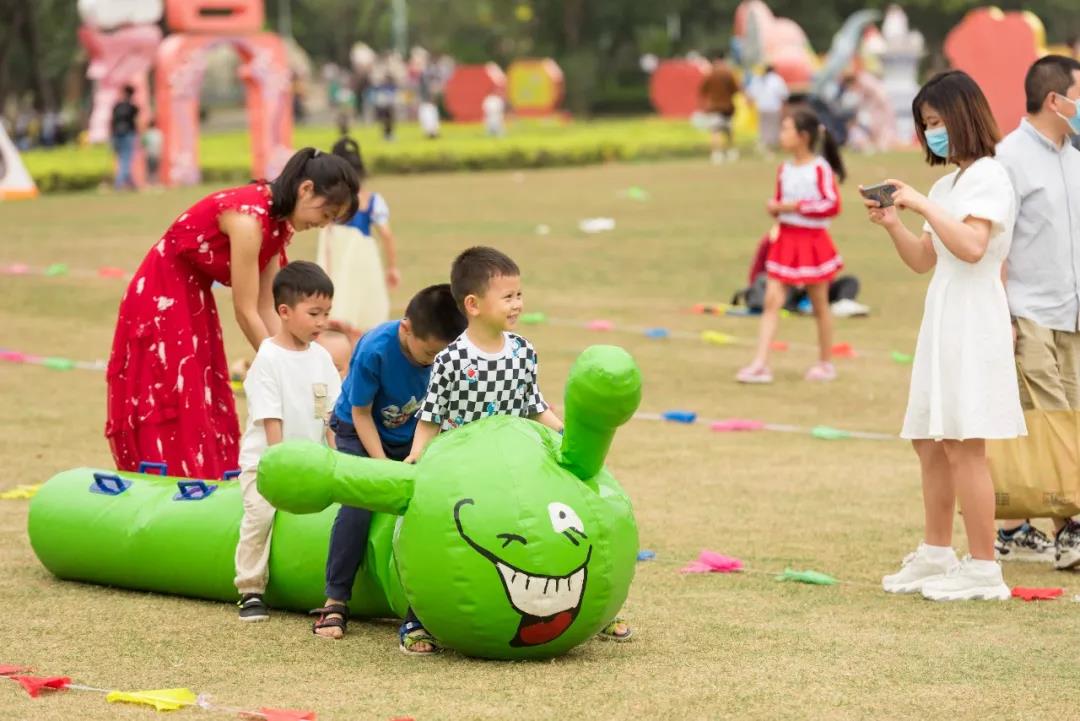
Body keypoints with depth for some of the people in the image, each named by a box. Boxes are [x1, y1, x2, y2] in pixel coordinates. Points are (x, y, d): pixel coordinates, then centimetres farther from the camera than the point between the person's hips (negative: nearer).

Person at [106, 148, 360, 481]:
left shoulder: (279, 222, -1)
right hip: (159, 302, -9)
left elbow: (266, 309, 0)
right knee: (174, 418, -9)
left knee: (208, 411, 6)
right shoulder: (248, 216, -28)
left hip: (194, 301, 9)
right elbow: (246, 313, -25)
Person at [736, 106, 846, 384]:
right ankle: (760, 364, -9)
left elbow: (832, 204, -19)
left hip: (812, 239, -6)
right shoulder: (785, 170, 6)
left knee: (819, 304, 9)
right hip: (785, 238, 6)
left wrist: (797, 206, -20)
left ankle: (826, 363, 23)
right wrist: (775, 207, -4)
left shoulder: (820, 168, -13)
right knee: (772, 299, -5)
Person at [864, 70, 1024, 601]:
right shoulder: (946, 184, 18)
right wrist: (893, 225, 6)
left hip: (973, 322, -9)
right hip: (941, 319, 9)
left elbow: (971, 246, -22)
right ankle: (936, 556, 22)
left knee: (962, 447, -12)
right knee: (930, 444, 13)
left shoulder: (989, 177, -8)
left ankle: (983, 570, -10)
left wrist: (923, 206, -19)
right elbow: (924, 261, 20)